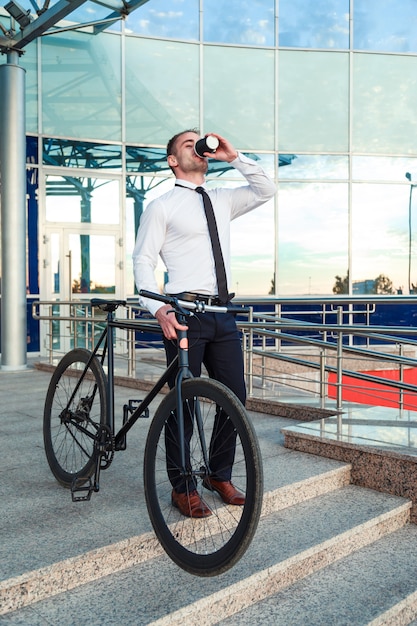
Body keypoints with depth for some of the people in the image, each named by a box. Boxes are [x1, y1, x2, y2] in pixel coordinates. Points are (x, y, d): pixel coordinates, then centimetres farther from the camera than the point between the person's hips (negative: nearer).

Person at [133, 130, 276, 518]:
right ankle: (182, 488, 14)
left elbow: (265, 191, 15)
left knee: (235, 397, 6)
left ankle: (220, 476, 24)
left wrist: (234, 158, 6)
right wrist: (158, 310, -19)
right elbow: (143, 260, -4)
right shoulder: (161, 207, 2)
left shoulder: (222, 201, 18)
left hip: (222, 313, 6)